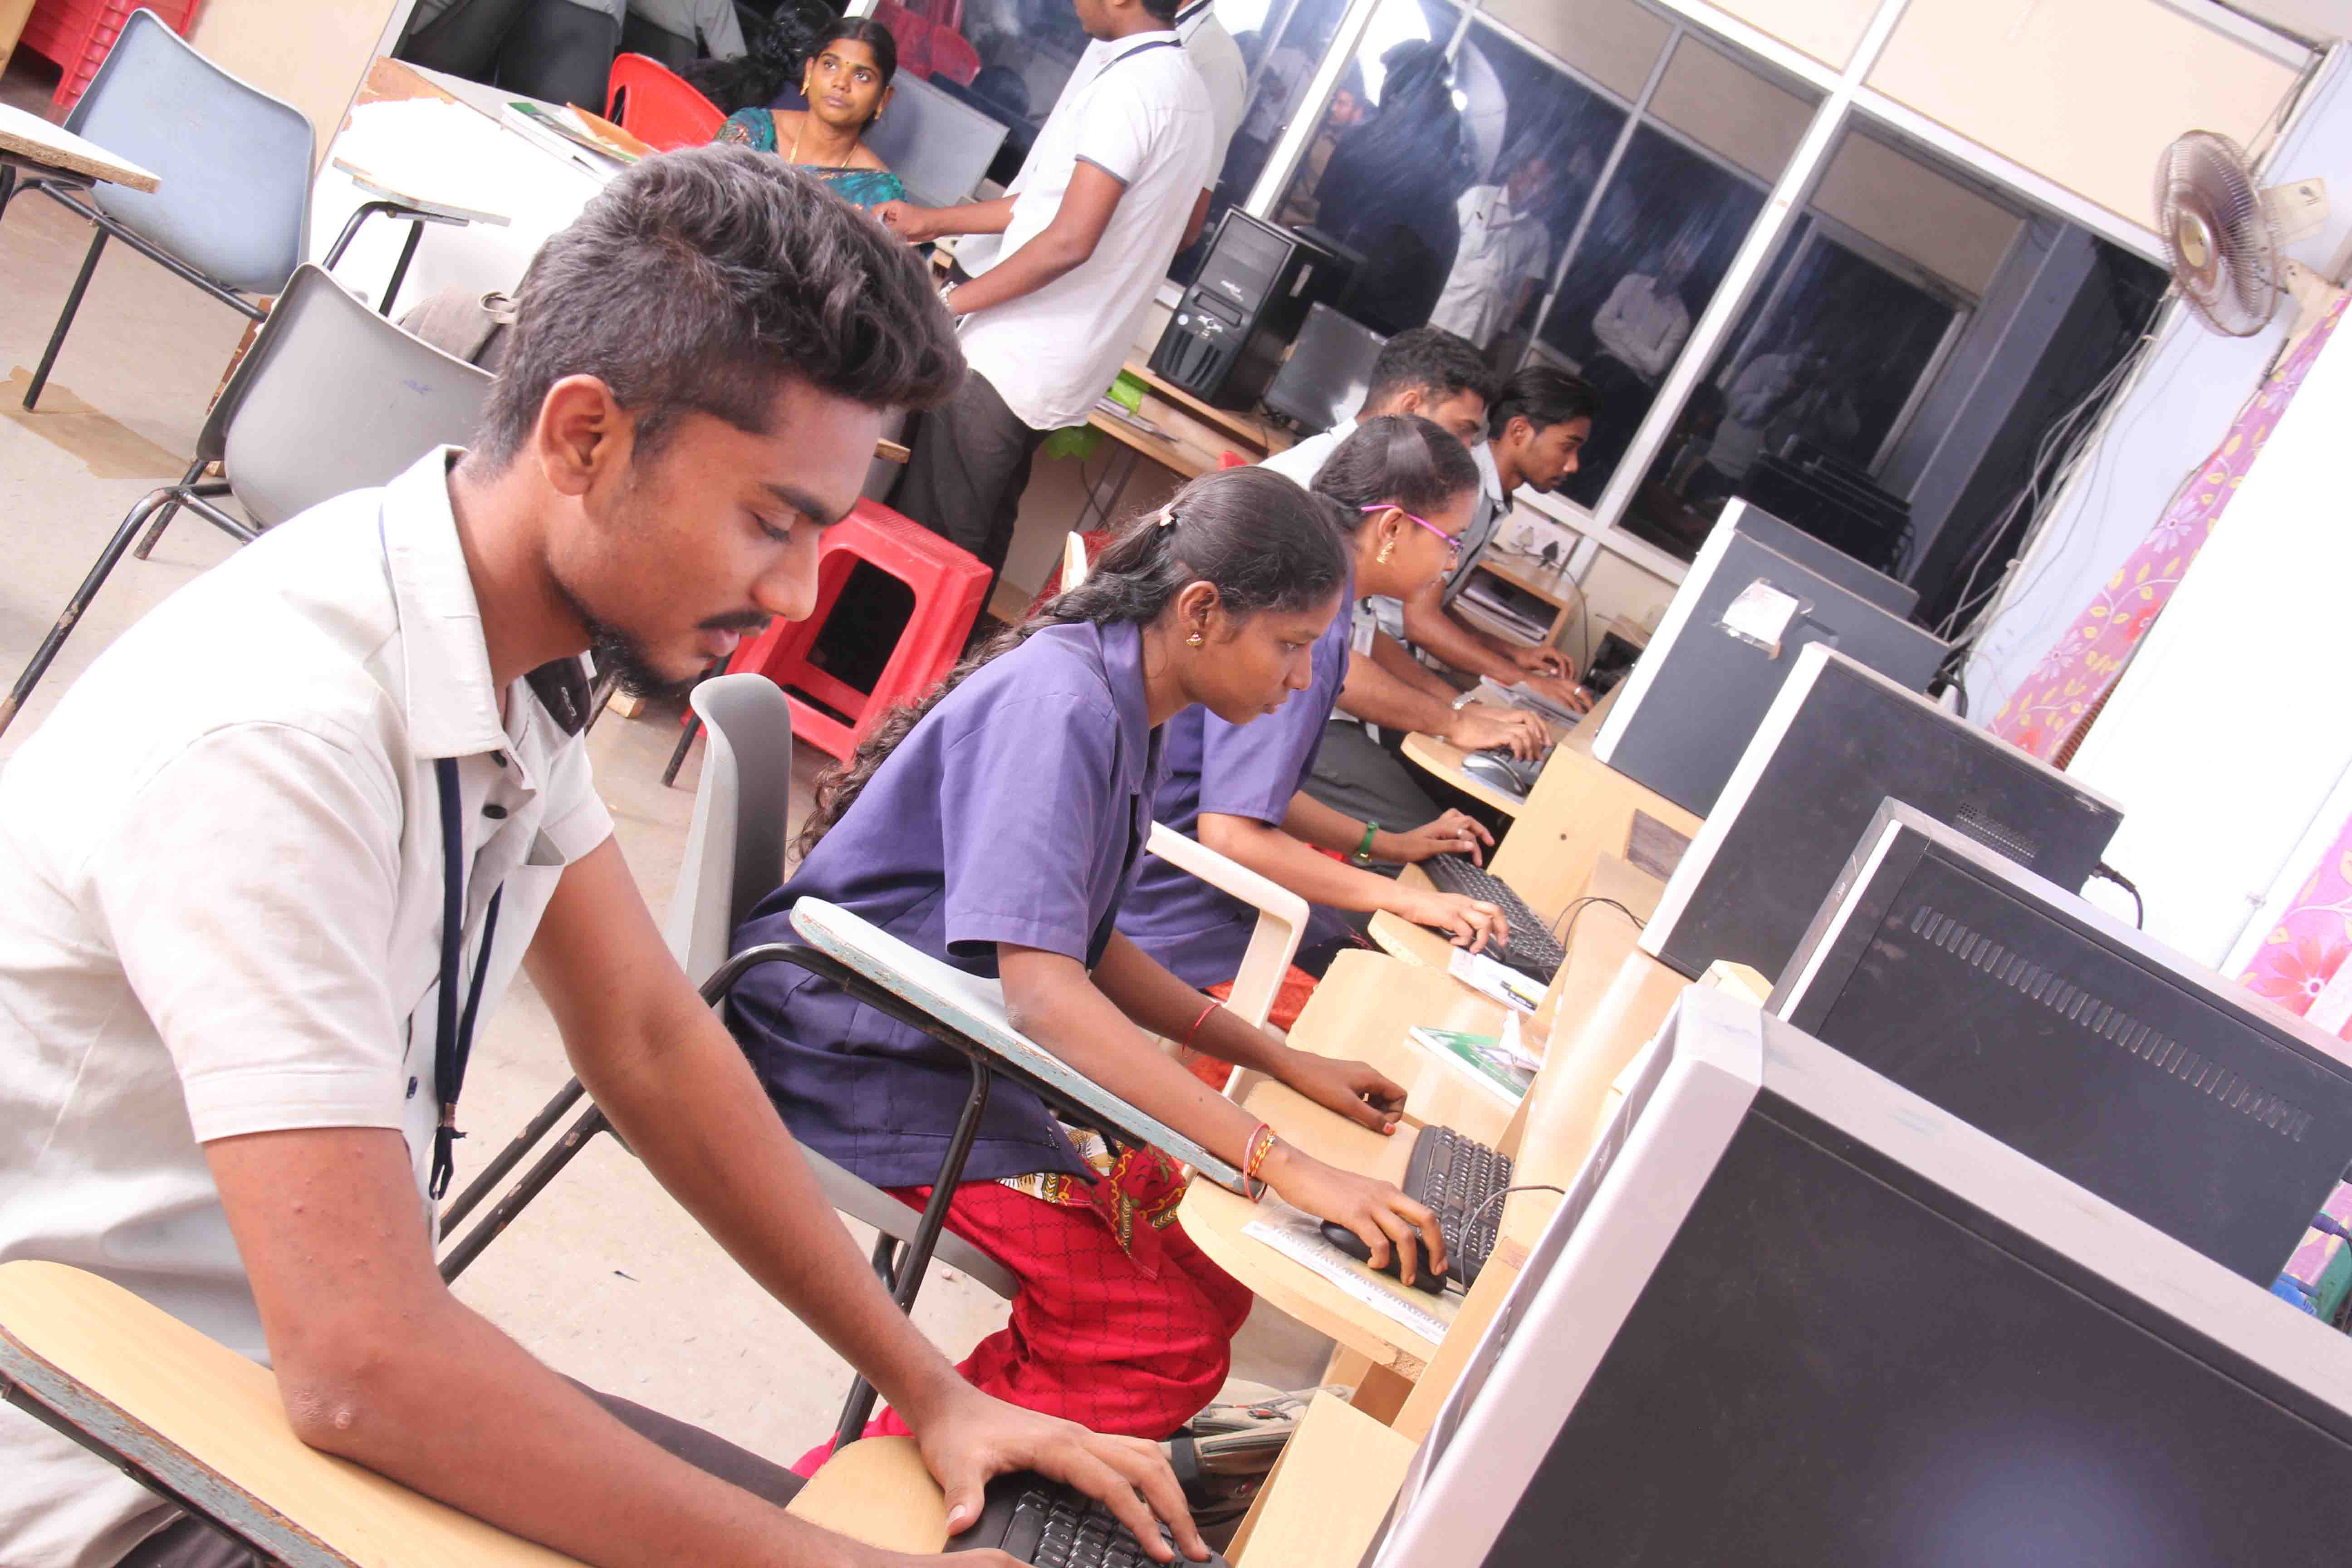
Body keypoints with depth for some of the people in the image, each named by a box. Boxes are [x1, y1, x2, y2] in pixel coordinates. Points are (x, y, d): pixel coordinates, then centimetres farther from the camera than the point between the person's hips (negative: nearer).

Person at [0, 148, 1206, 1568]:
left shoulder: (519, 653, -3)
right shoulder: (276, 733, -29)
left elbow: (651, 1042, 5)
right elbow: (360, 1364, -31)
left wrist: (934, 1394, 3)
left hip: (338, 1377, 8)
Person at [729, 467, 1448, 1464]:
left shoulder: (1131, 713, 8)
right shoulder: (1059, 702, -23)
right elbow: (1042, 990, -33)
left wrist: (1288, 1065, 9)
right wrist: (1283, 1165, -35)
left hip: (967, 1042, 10)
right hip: (862, 1055, -10)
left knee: (1210, 1277, 0)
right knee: (1165, 1343, -17)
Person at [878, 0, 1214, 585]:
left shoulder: (1127, 84, -18)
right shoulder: (1190, 87, 12)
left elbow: (1070, 240, -25)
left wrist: (947, 303, -16)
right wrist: (933, 222, 19)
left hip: (1012, 359, -10)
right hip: (1074, 368, 10)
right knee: (979, 540, 17)